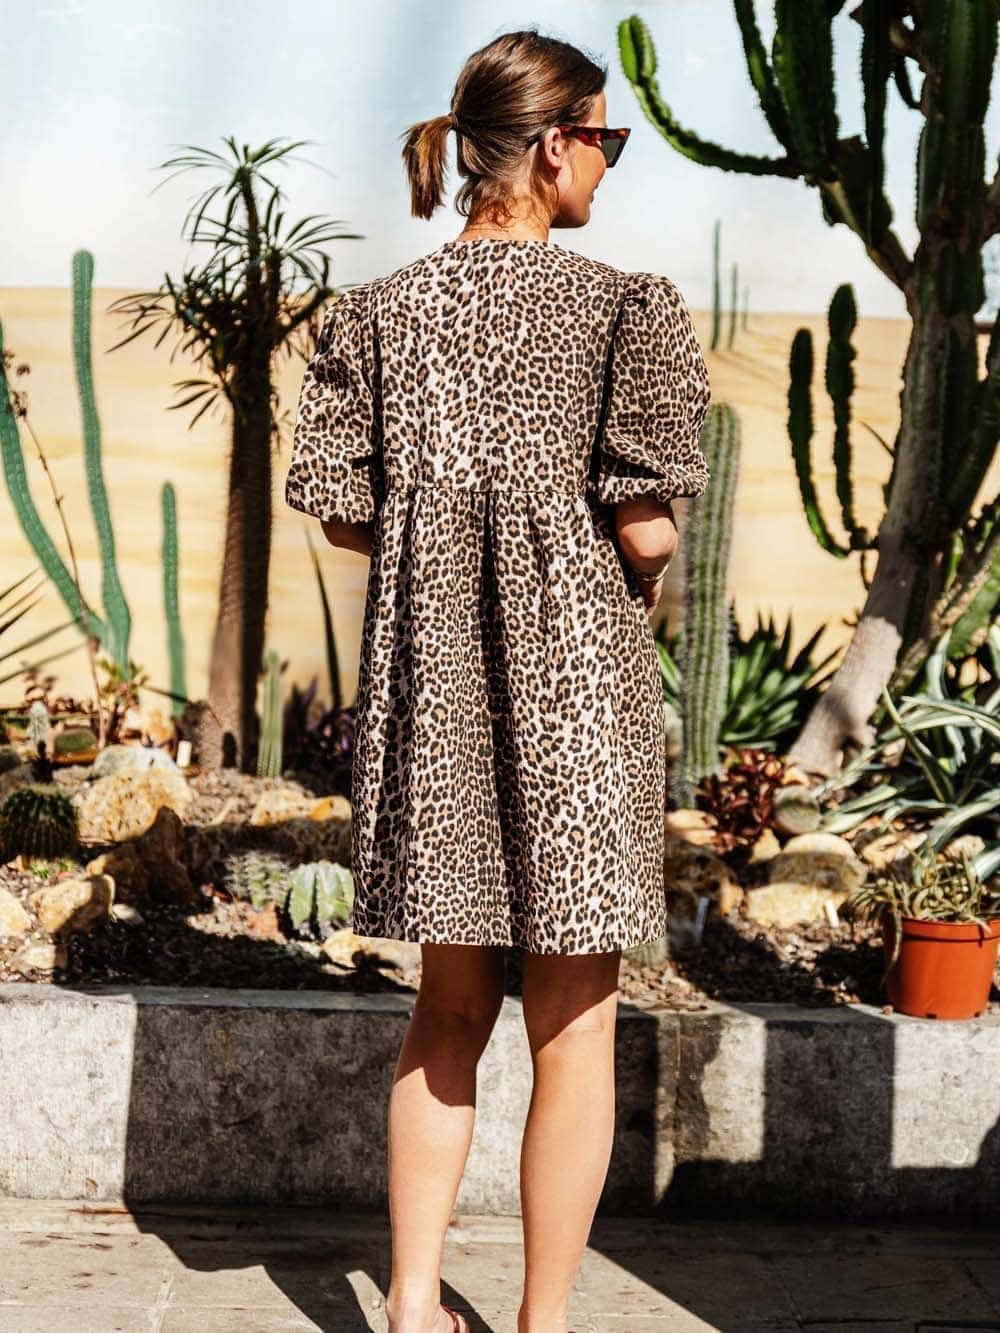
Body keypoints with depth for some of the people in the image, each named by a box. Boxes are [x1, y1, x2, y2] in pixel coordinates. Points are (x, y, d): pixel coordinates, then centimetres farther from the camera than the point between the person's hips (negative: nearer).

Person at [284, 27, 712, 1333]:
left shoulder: (376, 312, 4)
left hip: (432, 686, 5)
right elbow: (648, 528, -14)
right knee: (573, 1022, 7)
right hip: (577, 683, -4)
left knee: (452, 1006, 18)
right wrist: (641, 577, 8)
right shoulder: (627, 305, -9)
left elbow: (338, 508, 2)